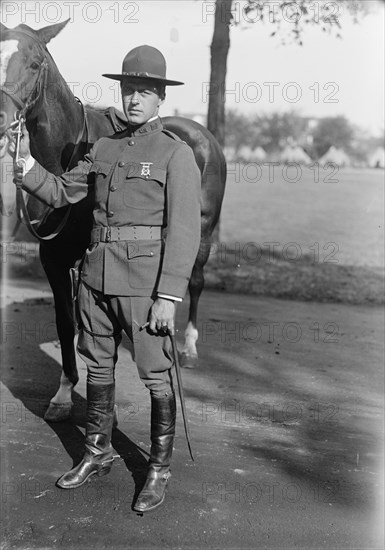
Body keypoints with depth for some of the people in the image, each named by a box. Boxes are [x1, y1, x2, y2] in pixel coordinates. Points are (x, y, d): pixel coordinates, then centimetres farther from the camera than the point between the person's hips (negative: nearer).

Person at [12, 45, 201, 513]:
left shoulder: (176, 153, -6)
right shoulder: (103, 149, 11)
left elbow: (184, 230, -11)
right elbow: (60, 193, 16)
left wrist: (168, 296, -17)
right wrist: (25, 162, -1)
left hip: (143, 284, -5)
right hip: (95, 276, 6)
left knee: (156, 377, 3)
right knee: (98, 368, 16)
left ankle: (160, 470, 20)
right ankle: (97, 453, 34)